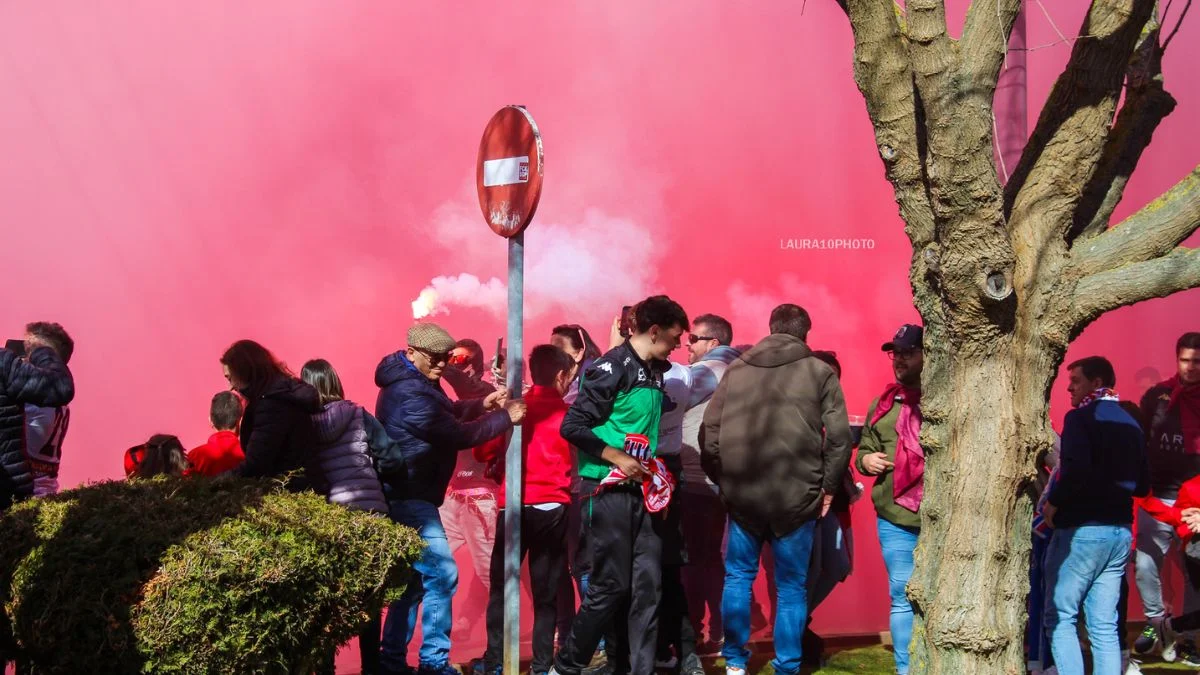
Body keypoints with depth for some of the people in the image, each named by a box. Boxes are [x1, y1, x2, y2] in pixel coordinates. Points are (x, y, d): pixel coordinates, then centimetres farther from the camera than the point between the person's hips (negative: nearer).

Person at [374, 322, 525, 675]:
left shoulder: (414, 382, 11)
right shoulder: (411, 394, -23)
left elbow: (445, 413, 20)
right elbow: (458, 434, -20)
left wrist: (481, 404, 3)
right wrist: (505, 418, -11)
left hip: (408, 497, 11)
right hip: (411, 497, -11)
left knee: (414, 577, 15)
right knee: (441, 574, -11)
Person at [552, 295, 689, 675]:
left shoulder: (657, 371, 12)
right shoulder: (612, 368, -12)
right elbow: (572, 427, -16)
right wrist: (616, 457, -18)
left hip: (641, 491, 8)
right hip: (609, 491, -7)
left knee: (646, 584, 4)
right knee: (611, 585, -4)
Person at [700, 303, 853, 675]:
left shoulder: (736, 368, 9)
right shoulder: (820, 372, 1)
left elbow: (709, 431, 5)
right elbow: (839, 435, -5)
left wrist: (722, 479, 14)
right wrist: (828, 486, 5)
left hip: (742, 493, 2)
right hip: (797, 497, -2)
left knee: (738, 577, 14)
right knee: (791, 586, 8)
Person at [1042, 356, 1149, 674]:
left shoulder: (1080, 418, -9)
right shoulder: (1130, 424, 13)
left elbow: (1076, 471, -23)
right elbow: (1142, 485, 15)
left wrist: (1053, 504, -10)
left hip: (1082, 530, -7)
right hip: (1120, 532, 7)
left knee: (1060, 617, 0)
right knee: (1104, 625, 8)